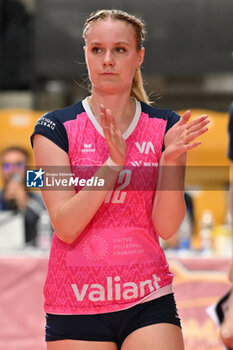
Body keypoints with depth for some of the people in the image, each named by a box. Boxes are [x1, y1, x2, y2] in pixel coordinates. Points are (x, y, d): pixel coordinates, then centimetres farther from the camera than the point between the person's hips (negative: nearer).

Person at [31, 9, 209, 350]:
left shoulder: (165, 127, 3)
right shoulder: (56, 127, -1)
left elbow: (166, 226, -4)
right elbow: (65, 226, -11)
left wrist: (171, 159, -17)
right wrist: (114, 161, -20)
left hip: (149, 301, 1)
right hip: (74, 304, -1)